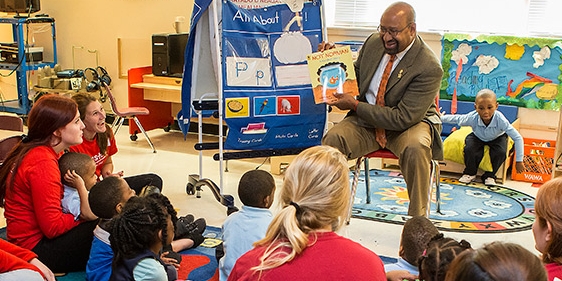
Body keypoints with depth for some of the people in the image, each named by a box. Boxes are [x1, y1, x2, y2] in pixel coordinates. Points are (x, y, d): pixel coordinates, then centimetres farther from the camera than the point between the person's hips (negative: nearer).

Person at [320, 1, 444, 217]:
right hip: (366, 121, 4)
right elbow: (355, 76, 15)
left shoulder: (429, 67, -22)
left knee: (416, 148, -37)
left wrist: (355, 106, -23)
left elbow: (403, 118, -24)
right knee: (332, 139, -24)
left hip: (409, 124, -4)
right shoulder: (374, 42, -2)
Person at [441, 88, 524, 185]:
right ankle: (469, 173, 4)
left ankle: (489, 175, -2)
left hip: (497, 138, -1)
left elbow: (518, 138, -32)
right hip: (478, 137, 1)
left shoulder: (501, 120, -39)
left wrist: (519, 161, -30)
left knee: (500, 152, -29)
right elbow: (456, 118, -14)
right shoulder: (472, 118, -36)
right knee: (469, 149, -27)